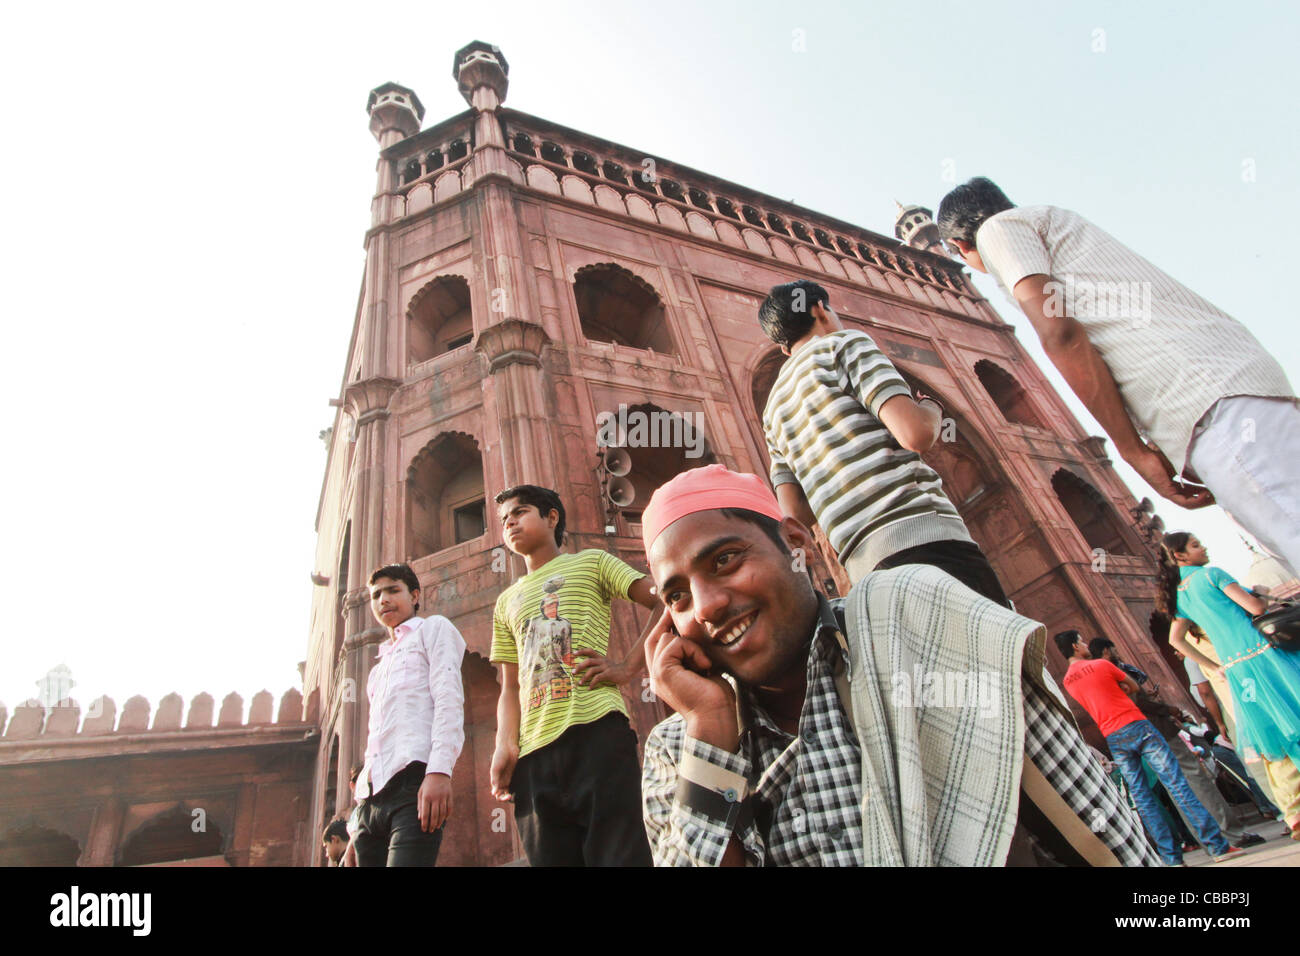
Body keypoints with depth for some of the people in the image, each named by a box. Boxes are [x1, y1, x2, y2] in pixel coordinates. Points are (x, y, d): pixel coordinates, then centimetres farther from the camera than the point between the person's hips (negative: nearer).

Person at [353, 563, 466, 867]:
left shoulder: (433, 628, 10)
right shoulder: (381, 664, 32)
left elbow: (449, 699, -5)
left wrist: (439, 771, -19)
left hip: (413, 778, -7)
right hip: (371, 795, 7)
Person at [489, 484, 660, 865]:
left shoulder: (590, 562, 11)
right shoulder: (506, 602, 25)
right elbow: (510, 686, 19)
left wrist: (627, 667, -9)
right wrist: (506, 745, 0)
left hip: (596, 730, -5)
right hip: (533, 751, 5)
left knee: (619, 853, -9)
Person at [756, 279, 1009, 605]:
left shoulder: (772, 412, 25)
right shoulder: (844, 343, 7)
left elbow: (798, 514, 15)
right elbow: (917, 432, -8)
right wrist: (931, 405, 14)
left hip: (866, 565, 7)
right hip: (922, 538, -7)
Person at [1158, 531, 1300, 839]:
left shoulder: (1180, 594, 14)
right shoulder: (1210, 574, -8)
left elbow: (1175, 639, 16)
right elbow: (1255, 606, -15)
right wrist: (1263, 594, 7)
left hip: (1236, 669, 7)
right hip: (1263, 654, -7)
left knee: (1272, 741, 13)